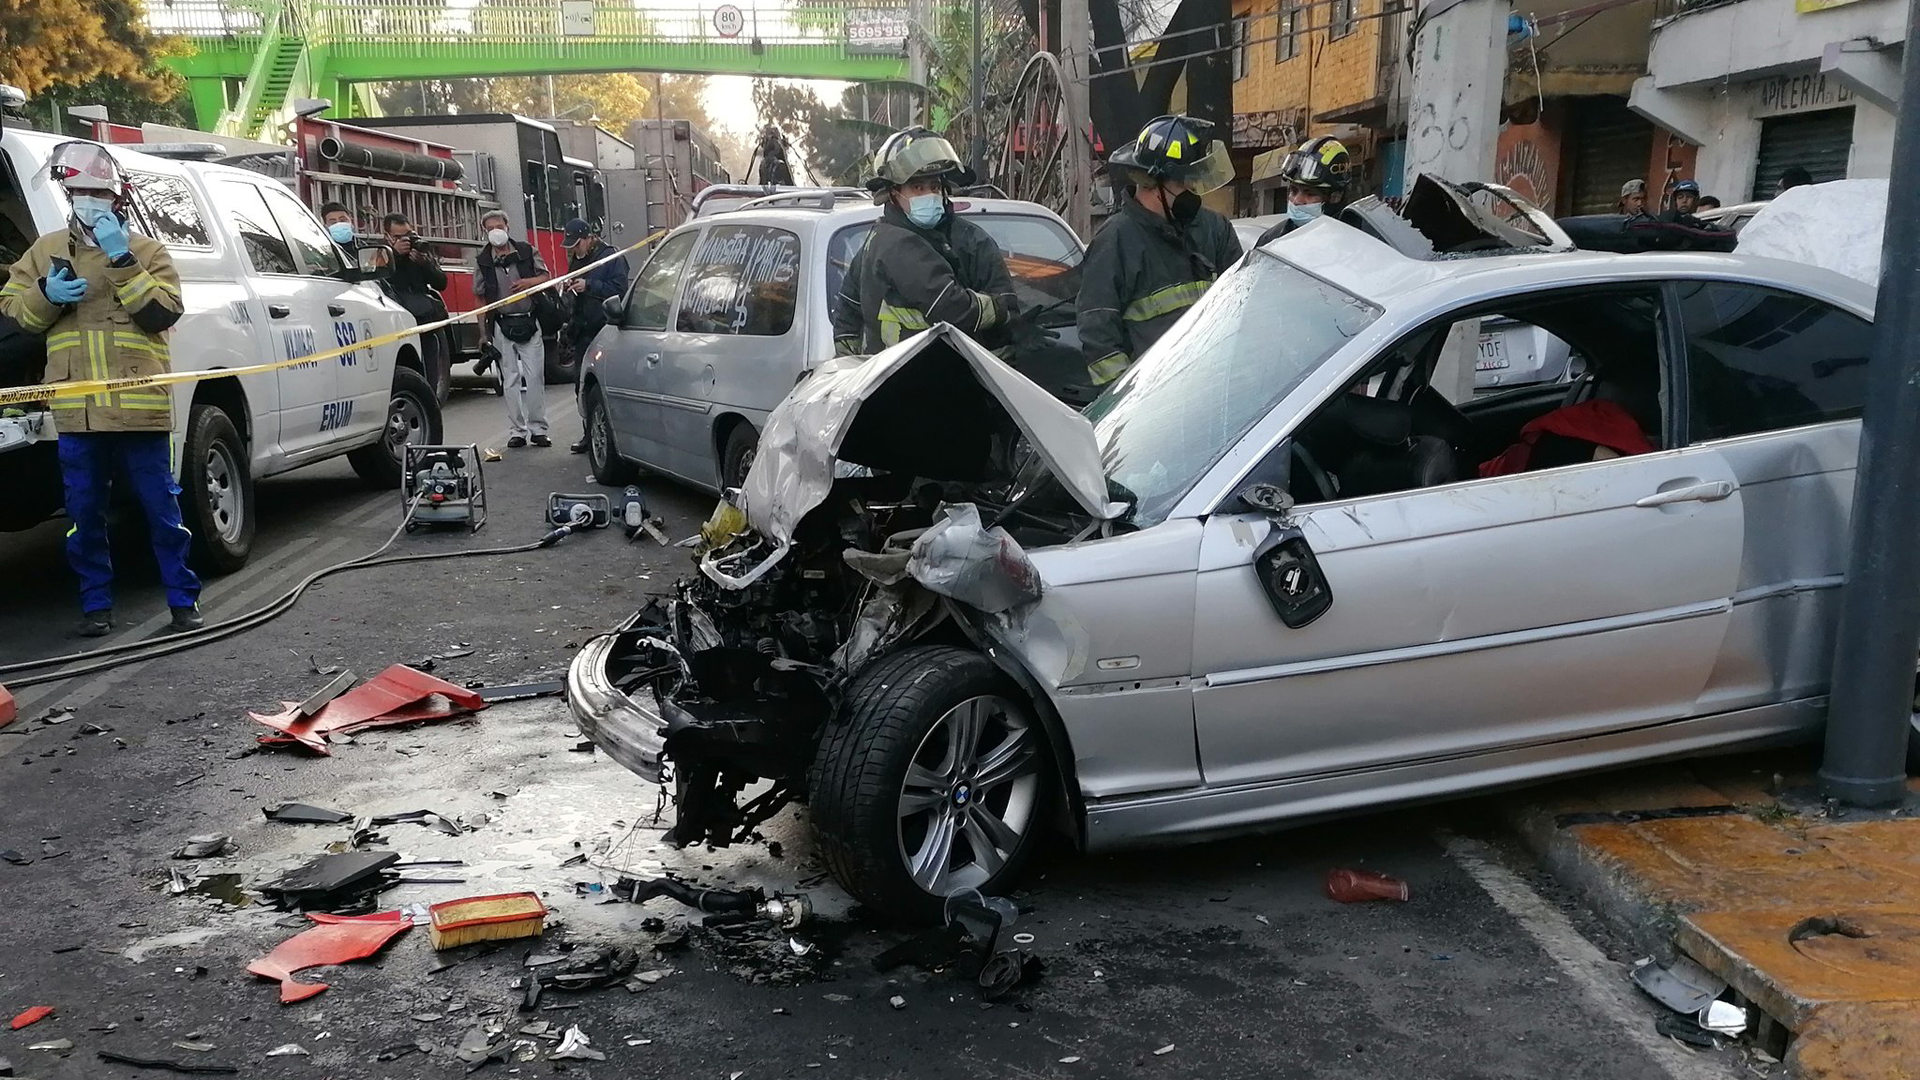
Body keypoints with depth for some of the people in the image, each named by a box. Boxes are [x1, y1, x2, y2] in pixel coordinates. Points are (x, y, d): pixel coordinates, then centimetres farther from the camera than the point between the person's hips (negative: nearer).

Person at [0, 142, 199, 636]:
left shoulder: (148, 252, 4)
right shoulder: (46, 250, 12)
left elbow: (162, 313, -9)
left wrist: (122, 261, -16)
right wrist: (45, 295, -8)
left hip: (140, 407, -3)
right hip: (77, 410, 3)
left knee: (162, 509, 3)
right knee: (84, 514, 7)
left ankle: (184, 600, 11)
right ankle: (96, 605, 18)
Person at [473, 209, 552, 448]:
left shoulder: (526, 251, 5)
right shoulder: (482, 261, 4)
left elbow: (547, 277, 9)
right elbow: (480, 298, 6)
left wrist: (529, 282, -12)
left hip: (529, 323, 0)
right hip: (502, 326, 0)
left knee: (535, 376, -2)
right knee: (510, 380, 2)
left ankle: (538, 429, 4)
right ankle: (517, 431, 6)